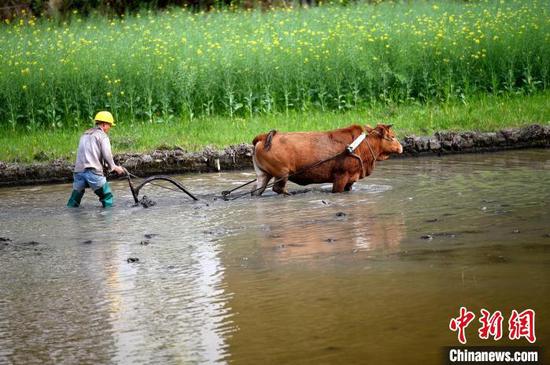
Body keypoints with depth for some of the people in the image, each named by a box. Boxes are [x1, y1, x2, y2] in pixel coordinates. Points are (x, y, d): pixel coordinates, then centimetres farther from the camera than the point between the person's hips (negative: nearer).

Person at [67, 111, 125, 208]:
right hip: (93, 171, -7)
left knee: (73, 202, 12)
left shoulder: (85, 135, 24)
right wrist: (114, 167, 10)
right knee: (107, 197, 0)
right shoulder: (102, 136, 0)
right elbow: (107, 156, -8)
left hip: (79, 170, 7)